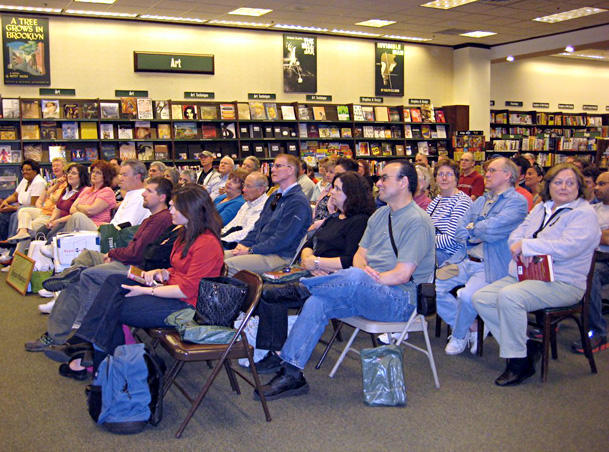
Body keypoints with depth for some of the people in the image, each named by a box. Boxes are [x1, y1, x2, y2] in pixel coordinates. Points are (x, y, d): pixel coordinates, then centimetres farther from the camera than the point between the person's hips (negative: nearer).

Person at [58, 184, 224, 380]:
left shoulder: (207, 243, -20)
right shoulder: (187, 234, 12)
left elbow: (187, 290, -21)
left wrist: (146, 291, -17)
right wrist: (161, 273, -1)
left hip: (186, 305, -10)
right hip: (172, 290, 10)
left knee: (113, 307, -12)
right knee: (114, 281, -6)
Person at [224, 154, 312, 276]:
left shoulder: (299, 202, -12)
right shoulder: (274, 196, 20)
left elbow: (282, 239, -18)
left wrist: (251, 250, -15)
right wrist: (244, 244, 3)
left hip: (281, 256, -9)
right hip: (258, 249, 9)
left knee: (228, 265, -26)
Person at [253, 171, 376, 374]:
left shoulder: (360, 221, -8)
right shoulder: (333, 219, 22)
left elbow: (350, 262, -18)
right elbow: (307, 245, 18)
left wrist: (316, 262, -11)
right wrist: (308, 260, -5)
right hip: (314, 275, 9)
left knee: (270, 293, -22)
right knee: (261, 286, -10)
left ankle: (274, 355, -11)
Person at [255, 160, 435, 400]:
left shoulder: (417, 221, -9)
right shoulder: (380, 215, 18)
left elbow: (402, 274, -17)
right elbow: (360, 253, 14)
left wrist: (362, 276, -12)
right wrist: (364, 270, -10)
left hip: (401, 299, -7)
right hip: (365, 292, 8)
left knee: (354, 277, -37)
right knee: (317, 303, -16)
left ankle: (299, 286, -12)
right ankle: (292, 373, -15)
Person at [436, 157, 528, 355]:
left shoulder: (517, 202, -4)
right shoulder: (480, 201, 21)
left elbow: (492, 230, -18)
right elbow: (459, 232, 12)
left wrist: (472, 228, 2)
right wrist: (480, 234, -7)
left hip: (491, 267, -8)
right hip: (466, 261, 8)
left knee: (467, 295, -31)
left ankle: (459, 336, -1)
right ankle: (470, 328, 4)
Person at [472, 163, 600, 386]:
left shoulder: (584, 213, -5)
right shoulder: (541, 209, 18)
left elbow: (567, 247, -21)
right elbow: (515, 236, 12)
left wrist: (525, 245, -14)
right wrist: (523, 252, -12)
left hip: (561, 283, -8)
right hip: (525, 275, 8)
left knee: (509, 296, -33)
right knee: (481, 298, -9)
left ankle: (519, 363, -19)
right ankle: (528, 346, -2)